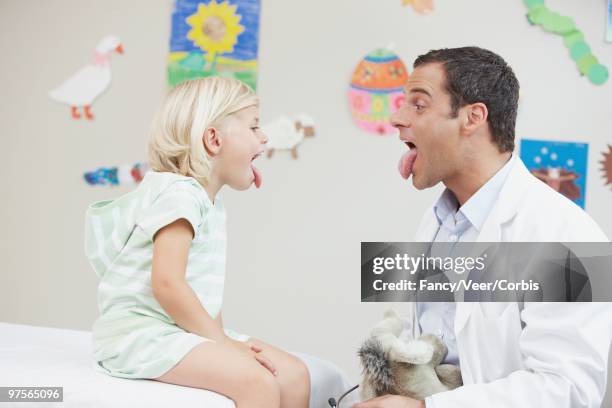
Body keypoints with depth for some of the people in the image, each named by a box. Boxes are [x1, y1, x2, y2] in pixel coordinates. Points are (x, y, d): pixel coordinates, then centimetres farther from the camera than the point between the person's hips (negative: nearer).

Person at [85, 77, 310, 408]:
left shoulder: (211, 205, 18)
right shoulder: (178, 193, -14)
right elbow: (167, 284, -24)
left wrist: (221, 336, 2)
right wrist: (221, 342, -17)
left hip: (186, 332, 10)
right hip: (140, 331, -10)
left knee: (294, 375, -1)